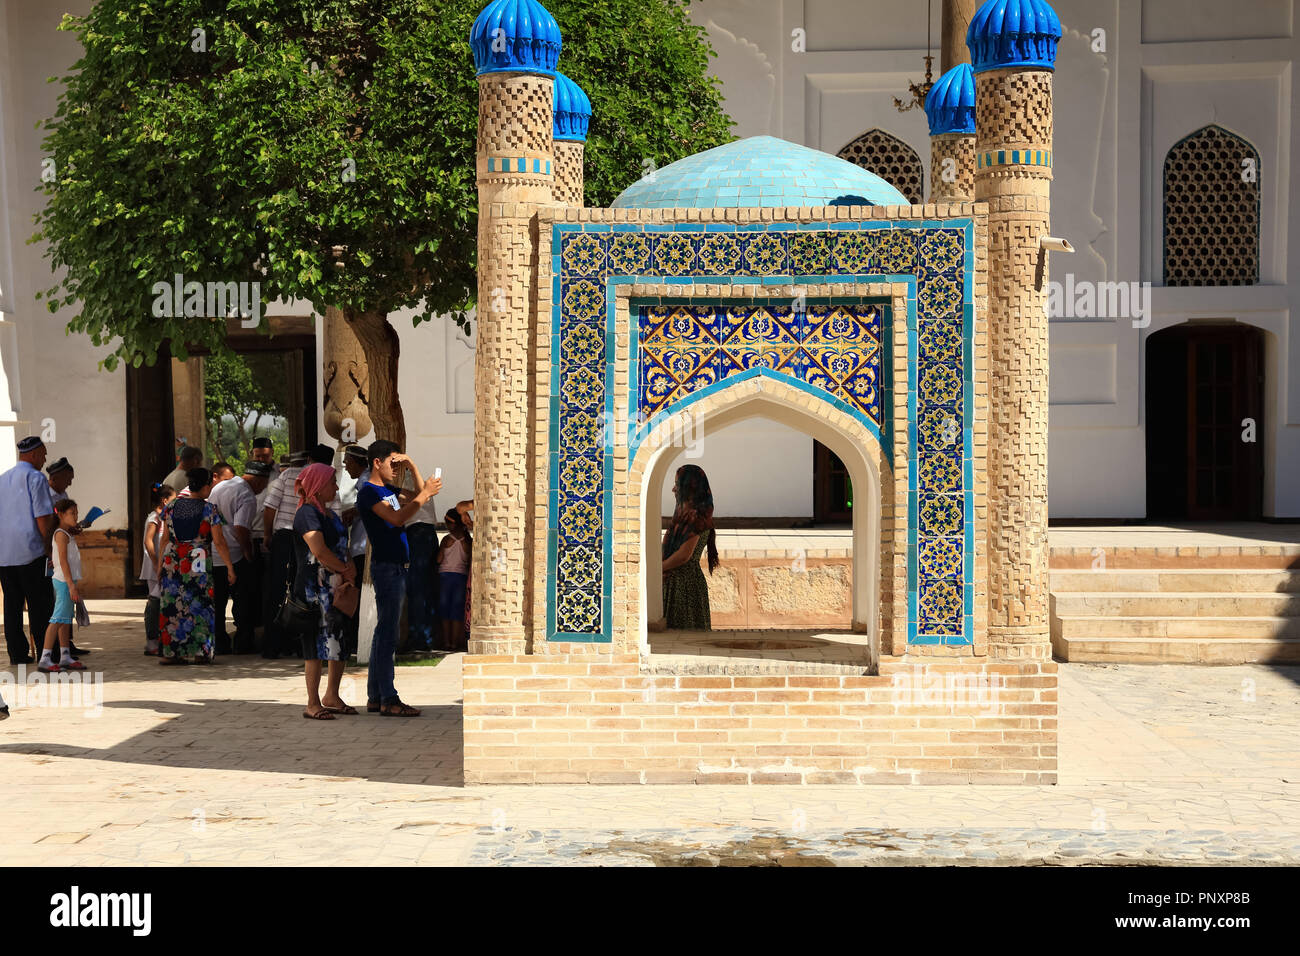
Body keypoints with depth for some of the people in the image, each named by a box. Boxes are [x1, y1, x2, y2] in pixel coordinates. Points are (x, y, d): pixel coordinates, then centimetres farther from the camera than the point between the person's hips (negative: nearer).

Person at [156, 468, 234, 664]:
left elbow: (165, 539, 11)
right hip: (198, 565, -4)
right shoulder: (209, 509, -5)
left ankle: (171, 652, 8)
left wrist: (160, 564, 21)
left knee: (172, 607, 7)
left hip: (172, 562, 4)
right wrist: (230, 568, 1)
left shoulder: (171, 507, 6)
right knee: (199, 606, 4)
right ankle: (198, 652, 3)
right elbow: (219, 542, -6)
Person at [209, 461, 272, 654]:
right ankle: (243, 644, 4)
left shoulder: (219, 487, 14)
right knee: (245, 600, 4)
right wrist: (249, 552, -11)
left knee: (217, 601, 12)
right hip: (233, 557, -8)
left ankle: (219, 644, 13)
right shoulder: (247, 497, -13)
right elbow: (240, 528, -23)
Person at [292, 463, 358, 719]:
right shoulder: (307, 513, -12)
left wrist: (348, 570, 2)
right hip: (314, 589, -9)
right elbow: (319, 551, -22)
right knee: (317, 642, -6)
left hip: (336, 588, 9)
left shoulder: (329, 514, 19)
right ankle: (313, 704, -1)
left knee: (341, 642, 12)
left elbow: (342, 548, 22)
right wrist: (345, 570, -10)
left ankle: (331, 697, 24)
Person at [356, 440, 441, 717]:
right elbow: (397, 518, -24)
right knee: (388, 633, -11)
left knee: (384, 632, 11)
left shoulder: (388, 490, 18)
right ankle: (388, 699, -12)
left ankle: (375, 697, 14)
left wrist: (412, 467, 14)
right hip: (386, 566, -10)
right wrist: (425, 494, -20)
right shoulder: (369, 492, -10)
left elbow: (418, 495, 27)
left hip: (397, 567, 10)